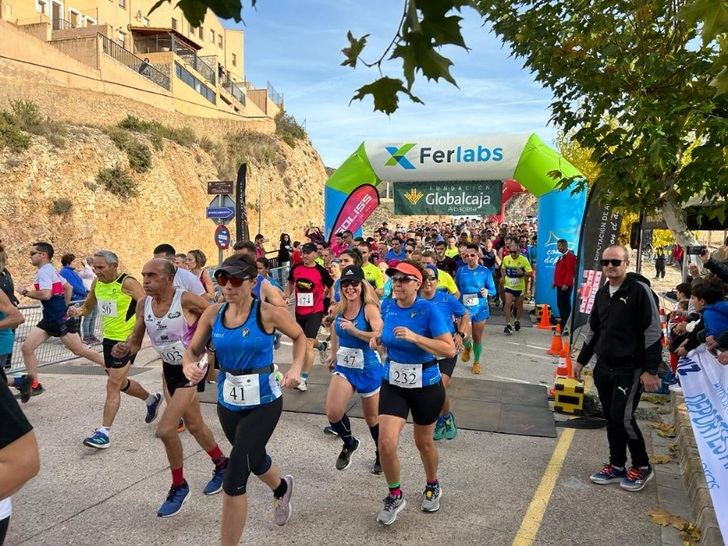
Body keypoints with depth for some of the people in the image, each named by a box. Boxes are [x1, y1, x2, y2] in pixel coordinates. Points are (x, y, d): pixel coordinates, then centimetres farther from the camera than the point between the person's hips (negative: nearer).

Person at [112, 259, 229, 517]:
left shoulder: (186, 300, -24)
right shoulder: (143, 304, -6)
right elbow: (136, 339, 5)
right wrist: (125, 348, -16)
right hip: (170, 368, 7)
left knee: (165, 429, -15)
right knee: (194, 425, 20)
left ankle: (178, 486, 8)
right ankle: (222, 464, 44)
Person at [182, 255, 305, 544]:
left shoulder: (268, 313, -17)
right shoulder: (213, 313, -6)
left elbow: (299, 336, 0)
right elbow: (193, 350, 2)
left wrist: (296, 368, -14)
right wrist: (189, 366, -20)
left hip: (263, 403, -5)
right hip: (227, 401, 6)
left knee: (233, 481, -11)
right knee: (254, 459, 29)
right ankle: (282, 488, 64)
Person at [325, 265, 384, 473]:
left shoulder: (369, 308, -17)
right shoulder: (338, 309, -1)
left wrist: (354, 330, -32)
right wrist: (334, 353, 22)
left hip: (368, 368, -4)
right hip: (343, 367, 4)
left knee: (372, 417, 12)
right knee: (333, 413, -13)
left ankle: (380, 454, 39)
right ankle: (349, 443, 19)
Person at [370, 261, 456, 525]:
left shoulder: (429, 310, -20)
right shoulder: (387, 306, -5)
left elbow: (450, 350, -25)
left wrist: (414, 337, -33)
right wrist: (378, 339, -5)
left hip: (426, 386, -3)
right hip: (393, 384, 3)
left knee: (424, 443, 16)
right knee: (386, 444, -9)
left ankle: (432, 487, 47)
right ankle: (395, 496, 19)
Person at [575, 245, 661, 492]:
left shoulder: (640, 290, -12)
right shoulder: (602, 293, 11)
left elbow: (653, 332, -14)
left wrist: (650, 370, -17)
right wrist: (581, 361, 20)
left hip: (629, 370, -7)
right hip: (603, 369, 7)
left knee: (623, 419, -7)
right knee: (611, 419, 12)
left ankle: (642, 467, 14)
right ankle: (616, 466, 25)